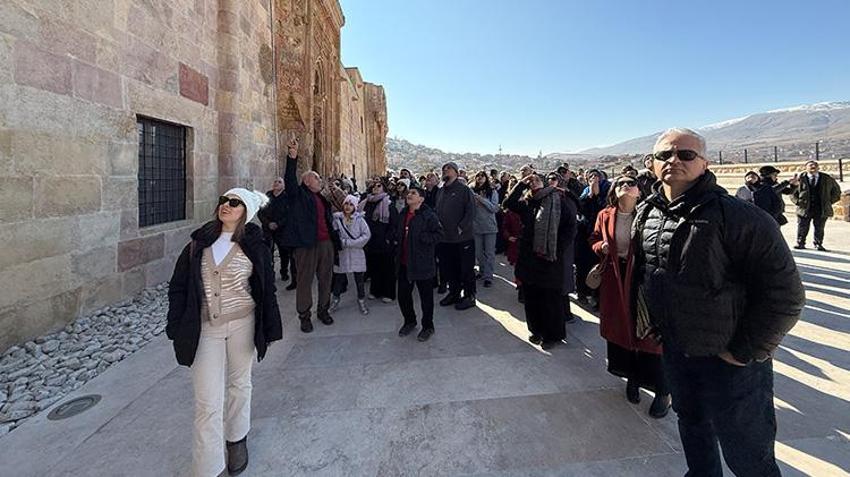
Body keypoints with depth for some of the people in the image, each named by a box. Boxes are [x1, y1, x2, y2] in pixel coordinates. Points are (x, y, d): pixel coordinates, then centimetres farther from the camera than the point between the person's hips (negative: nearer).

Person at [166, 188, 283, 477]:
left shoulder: (255, 246, -5)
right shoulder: (200, 242, 1)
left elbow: (266, 290, -3)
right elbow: (178, 286, 4)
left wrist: (268, 331, -2)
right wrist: (177, 328, 0)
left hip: (242, 324, -1)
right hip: (205, 328, 1)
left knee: (239, 384, 18)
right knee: (207, 401, 2)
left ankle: (236, 438, 43)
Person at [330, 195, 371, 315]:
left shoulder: (359, 219, -3)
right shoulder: (337, 219, -1)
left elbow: (367, 235, -11)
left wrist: (349, 243, -15)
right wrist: (343, 242, -18)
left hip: (357, 254, 0)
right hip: (341, 254, 1)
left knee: (359, 278, 6)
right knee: (339, 278, 11)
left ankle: (361, 300, 24)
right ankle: (335, 299, 31)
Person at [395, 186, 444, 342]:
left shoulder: (429, 215, -12)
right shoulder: (403, 214, 12)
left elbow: (439, 234, -18)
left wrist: (421, 238, -21)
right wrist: (398, 237, 11)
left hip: (422, 263, -7)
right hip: (404, 263, 7)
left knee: (426, 296, 7)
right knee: (403, 294, 15)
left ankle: (428, 326, 25)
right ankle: (409, 321, 37)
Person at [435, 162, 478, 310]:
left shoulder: (464, 189, -8)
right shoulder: (440, 191, 12)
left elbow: (470, 212, -14)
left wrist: (460, 228, -19)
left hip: (463, 237, -6)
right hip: (445, 238, 7)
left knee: (466, 268, 5)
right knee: (448, 268, 15)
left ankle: (469, 296, 19)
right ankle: (454, 292, 32)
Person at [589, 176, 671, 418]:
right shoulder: (605, 216, 4)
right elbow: (594, 239, 15)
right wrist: (602, 246, -6)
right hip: (614, 278, 4)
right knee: (619, 326, 13)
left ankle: (662, 391, 18)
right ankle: (632, 377, 35)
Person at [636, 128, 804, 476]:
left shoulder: (739, 217, -22)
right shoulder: (646, 214, 0)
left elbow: (784, 293, -21)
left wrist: (745, 351, -17)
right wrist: (652, 323, 12)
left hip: (729, 359, -6)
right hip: (673, 349, 6)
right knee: (691, 423, 28)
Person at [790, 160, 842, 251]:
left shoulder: (827, 179, 7)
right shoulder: (800, 179, 0)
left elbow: (836, 190, 18)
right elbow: (792, 192, 8)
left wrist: (830, 201, 6)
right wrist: (798, 202, -6)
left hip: (822, 209, 2)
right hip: (805, 209, -2)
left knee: (819, 229, 8)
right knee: (802, 228, 3)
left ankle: (818, 245, 18)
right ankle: (800, 244, 13)